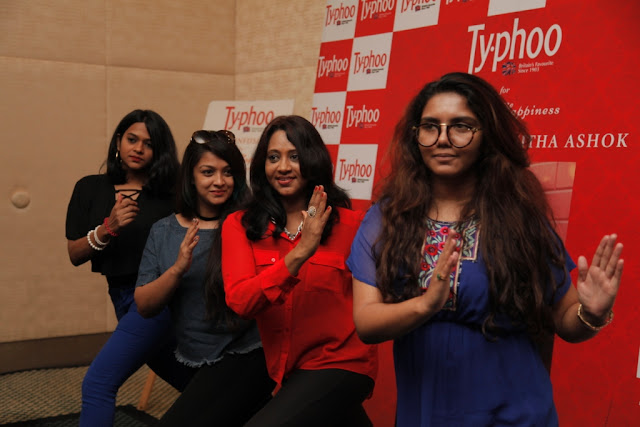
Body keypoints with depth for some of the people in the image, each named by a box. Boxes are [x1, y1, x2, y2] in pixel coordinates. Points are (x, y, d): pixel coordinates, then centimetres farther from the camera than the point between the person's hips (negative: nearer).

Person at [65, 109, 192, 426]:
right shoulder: (90, 189, 7)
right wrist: (108, 228, -15)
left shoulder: (170, 190, -4)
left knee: (98, 382, -15)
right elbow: (75, 255, 3)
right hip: (124, 297, 5)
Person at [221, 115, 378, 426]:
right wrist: (299, 252, -28)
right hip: (285, 371, 4)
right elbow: (240, 301, -17)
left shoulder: (349, 224, -7)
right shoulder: (239, 226, -2)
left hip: (341, 363, -3)